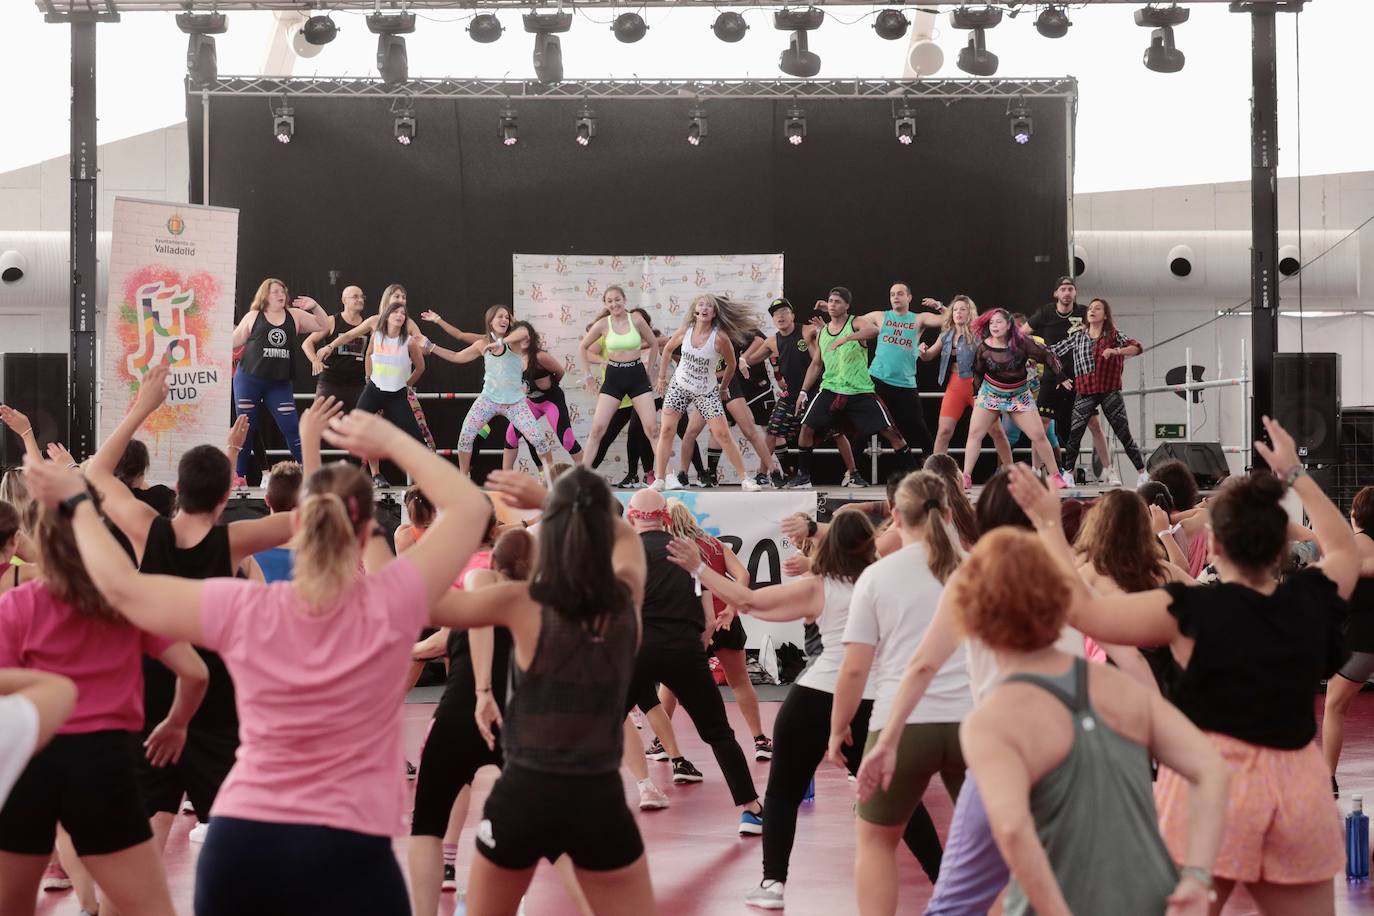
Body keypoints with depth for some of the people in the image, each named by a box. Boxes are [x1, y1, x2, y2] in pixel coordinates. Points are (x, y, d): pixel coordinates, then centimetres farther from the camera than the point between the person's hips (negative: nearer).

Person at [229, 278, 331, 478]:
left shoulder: (294, 315, 9)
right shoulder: (253, 317, 4)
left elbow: (324, 325, 9)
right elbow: (234, 342, 9)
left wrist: (314, 306, -5)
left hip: (280, 384, 1)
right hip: (249, 380, -1)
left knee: (292, 428, -4)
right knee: (245, 429, 4)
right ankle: (238, 476, 12)